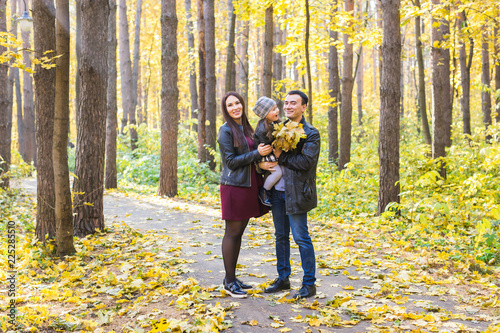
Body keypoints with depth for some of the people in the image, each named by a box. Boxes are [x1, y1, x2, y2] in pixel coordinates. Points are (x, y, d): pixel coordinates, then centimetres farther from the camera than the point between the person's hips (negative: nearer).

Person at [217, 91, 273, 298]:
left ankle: (232, 277, 22)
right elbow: (231, 161, -14)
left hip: (249, 185, 8)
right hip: (234, 186, -8)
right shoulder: (226, 131, -9)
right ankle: (229, 282, 7)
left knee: (239, 232, 12)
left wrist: (262, 157, 5)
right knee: (232, 232, -2)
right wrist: (257, 153, -16)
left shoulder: (246, 129, 14)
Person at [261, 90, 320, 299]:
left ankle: (309, 284, 8)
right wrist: (261, 162, -6)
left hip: (296, 192, -6)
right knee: (281, 236, 14)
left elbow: (306, 162, -19)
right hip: (277, 190, 7)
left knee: (301, 237, -2)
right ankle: (283, 278, 27)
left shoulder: (311, 134, -7)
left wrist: (281, 156, -14)